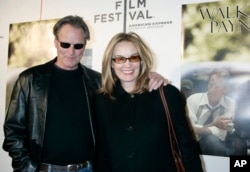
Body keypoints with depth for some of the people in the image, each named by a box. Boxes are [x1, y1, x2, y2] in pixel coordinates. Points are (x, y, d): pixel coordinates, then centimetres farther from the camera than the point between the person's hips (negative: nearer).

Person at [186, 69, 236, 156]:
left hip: (214, 145, 1)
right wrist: (214, 125, -22)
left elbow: (221, 134, -13)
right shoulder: (193, 99, -6)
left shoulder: (230, 103, -3)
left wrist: (199, 129, -19)